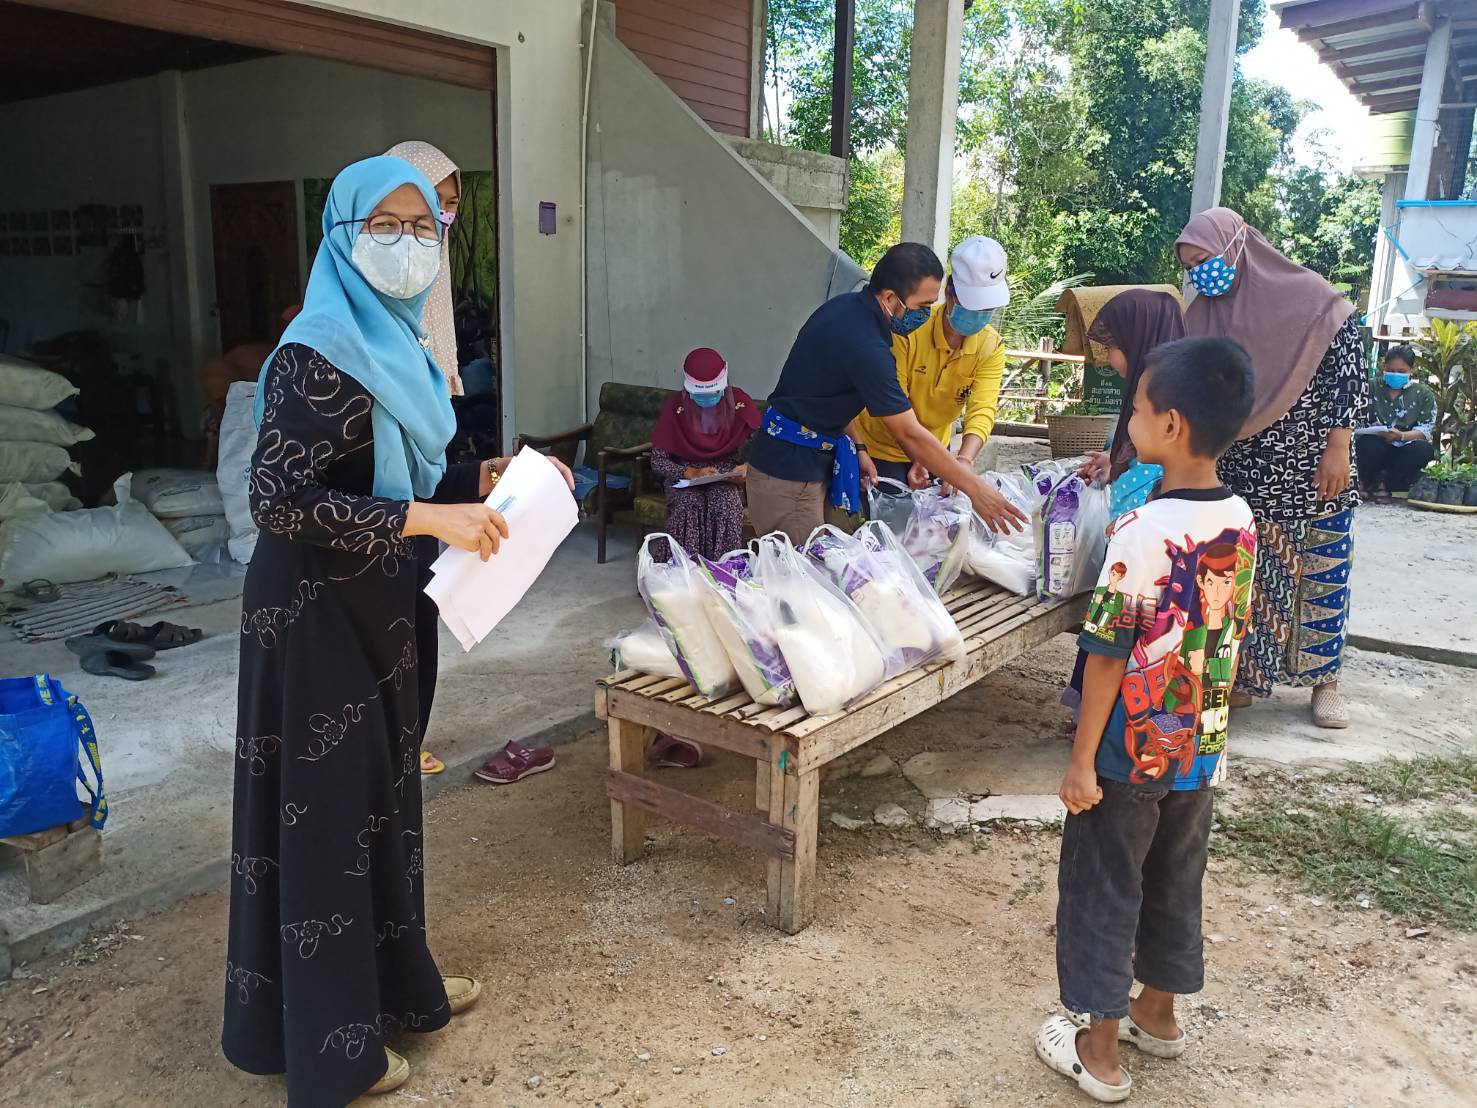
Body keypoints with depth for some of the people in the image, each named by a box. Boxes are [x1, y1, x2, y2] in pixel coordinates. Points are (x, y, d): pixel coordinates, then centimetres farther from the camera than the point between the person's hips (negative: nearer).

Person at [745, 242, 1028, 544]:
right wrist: (976, 490, -18)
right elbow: (910, 434, -24)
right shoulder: (865, 346, -26)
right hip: (789, 468, -10)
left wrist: (858, 447, 11)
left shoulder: (847, 304, 4)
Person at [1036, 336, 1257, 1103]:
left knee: (1103, 890, 10)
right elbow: (1232, 634, 7)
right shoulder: (1241, 522, -3)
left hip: (1130, 751, -6)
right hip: (1200, 749, 7)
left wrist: (1083, 759, -14)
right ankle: (1158, 1013, 42)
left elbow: (1108, 654, -21)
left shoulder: (1142, 531, -24)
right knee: (1175, 881, 23)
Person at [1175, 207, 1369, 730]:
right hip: (1241, 473, 3)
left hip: (1314, 471, -3)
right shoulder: (1202, 318, 2)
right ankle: (1245, 676, 18)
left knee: (1323, 571, 6)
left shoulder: (1312, 298, -8)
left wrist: (1338, 450, -13)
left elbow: (1350, 370, -7)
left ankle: (1324, 679, 19)